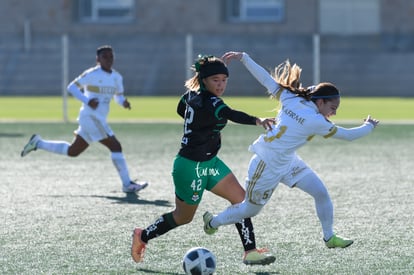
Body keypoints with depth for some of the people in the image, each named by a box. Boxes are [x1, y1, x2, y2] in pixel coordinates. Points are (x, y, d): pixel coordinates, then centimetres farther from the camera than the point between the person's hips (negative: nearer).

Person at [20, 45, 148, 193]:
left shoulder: (117, 77, 10)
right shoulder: (92, 74, -10)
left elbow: (118, 96, 20)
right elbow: (71, 87, -7)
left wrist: (123, 102, -5)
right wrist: (87, 101, -20)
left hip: (99, 119, 9)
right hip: (91, 117, -9)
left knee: (72, 151, 17)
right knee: (115, 146, -14)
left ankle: (38, 143, 30)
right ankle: (127, 184, -10)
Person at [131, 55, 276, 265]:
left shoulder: (192, 94, 1)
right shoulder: (209, 103, -26)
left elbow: (181, 110, 22)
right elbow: (232, 115, -44)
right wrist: (257, 121, -58)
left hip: (208, 162, 9)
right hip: (192, 167, -9)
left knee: (240, 197, 0)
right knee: (183, 217, 9)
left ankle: (250, 251, -1)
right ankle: (143, 236, 30)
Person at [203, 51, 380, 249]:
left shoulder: (291, 99, -7)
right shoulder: (315, 122, -26)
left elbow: (266, 79, -6)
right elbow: (348, 135, -18)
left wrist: (243, 57, -1)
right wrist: (369, 126, 0)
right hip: (268, 165, -8)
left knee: (321, 193, 2)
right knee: (251, 209, 12)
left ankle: (329, 237, 14)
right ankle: (213, 222, 36)